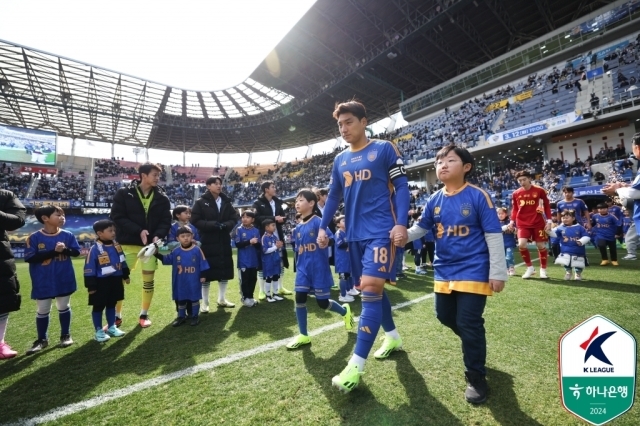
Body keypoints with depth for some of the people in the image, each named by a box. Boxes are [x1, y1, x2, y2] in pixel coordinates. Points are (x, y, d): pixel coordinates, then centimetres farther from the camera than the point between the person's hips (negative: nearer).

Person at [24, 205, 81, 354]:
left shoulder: (67, 235, -3)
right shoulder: (34, 238, -10)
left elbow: (77, 252, 0)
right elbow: (29, 258, -15)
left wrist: (65, 250, -20)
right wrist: (53, 252, -22)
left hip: (64, 280, 2)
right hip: (43, 282, -1)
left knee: (64, 307, 14)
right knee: (42, 311, 12)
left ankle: (65, 335, 28)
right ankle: (42, 340, 28)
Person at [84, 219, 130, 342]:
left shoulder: (116, 246, 2)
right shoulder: (95, 249, -17)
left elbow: (123, 262, 13)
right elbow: (89, 269, -14)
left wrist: (126, 276, 16)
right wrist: (91, 286, -14)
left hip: (115, 281, 6)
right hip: (101, 283, -5)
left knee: (112, 305, 18)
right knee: (98, 307, 10)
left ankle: (112, 327, 31)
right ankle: (98, 331, 22)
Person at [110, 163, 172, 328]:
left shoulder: (162, 197, 2)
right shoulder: (123, 193, -4)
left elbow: (166, 221, 1)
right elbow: (117, 217, -8)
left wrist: (158, 236, -17)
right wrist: (138, 231, -19)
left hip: (151, 244, 2)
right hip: (127, 243, -1)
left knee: (148, 280, 8)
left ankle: (144, 314, 25)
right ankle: (117, 316, 24)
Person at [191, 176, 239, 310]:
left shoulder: (226, 202, 9)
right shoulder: (201, 202, -3)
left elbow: (235, 218, 6)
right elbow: (195, 220, -9)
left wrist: (226, 225, -14)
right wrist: (212, 224, -21)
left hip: (224, 242, 5)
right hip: (207, 242, -4)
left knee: (225, 270, 11)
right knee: (207, 272, 2)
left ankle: (222, 299, 27)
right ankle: (205, 303, 17)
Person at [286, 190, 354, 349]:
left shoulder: (318, 222, -12)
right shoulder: (297, 228, 9)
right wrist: (300, 266, 14)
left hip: (319, 269, -5)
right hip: (303, 269, 6)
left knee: (323, 302, 5)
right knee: (299, 299, -1)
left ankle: (344, 311, 37)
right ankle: (303, 335, 16)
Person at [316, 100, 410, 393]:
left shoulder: (384, 149, 1)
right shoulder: (340, 160, 15)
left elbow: (401, 187, -3)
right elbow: (333, 196, 17)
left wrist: (401, 223, -15)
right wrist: (323, 227, 8)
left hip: (381, 231, -6)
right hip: (354, 234, 6)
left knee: (370, 288, -14)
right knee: (371, 290, 14)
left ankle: (356, 365, -6)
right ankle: (393, 337, 36)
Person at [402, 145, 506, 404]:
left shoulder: (478, 196, -11)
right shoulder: (434, 200, 2)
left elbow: (494, 236, -9)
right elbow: (420, 228, 7)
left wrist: (497, 273, -11)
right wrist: (401, 235, -13)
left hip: (473, 271, -5)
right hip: (444, 270, 6)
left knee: (469, 323, -1)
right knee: (446, 316, 18)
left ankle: (476, 377, 23)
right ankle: (474, 348, 49)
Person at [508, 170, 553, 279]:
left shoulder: (539, 190, -2)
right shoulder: (516, 193, 2)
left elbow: (546, 205, 3)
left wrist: (549, 220, -2)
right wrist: (512, 221, 2)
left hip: (538, 223, -1)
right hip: (522, 223, 1)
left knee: (541, 246, 6)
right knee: (521, 244, -14)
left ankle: (543, 269, 25)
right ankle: (530, 267, 8)